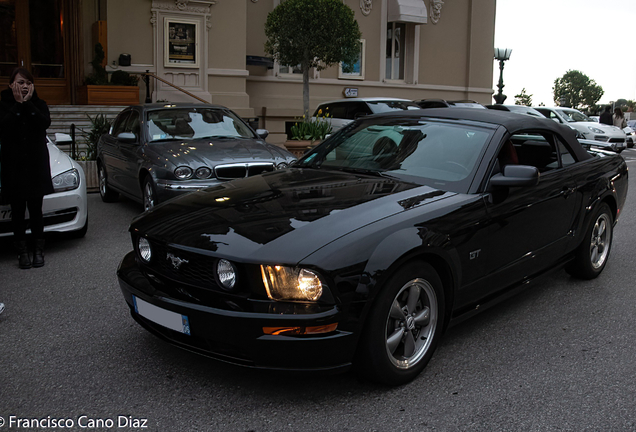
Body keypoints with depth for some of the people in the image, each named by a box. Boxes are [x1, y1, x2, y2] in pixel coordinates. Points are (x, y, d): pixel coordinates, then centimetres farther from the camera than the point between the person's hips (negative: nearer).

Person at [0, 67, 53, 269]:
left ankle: (39, 250, 14)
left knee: (35, 209, 4)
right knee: (18, 210, 5)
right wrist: (18, 105, -14)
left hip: (36, 165, 1)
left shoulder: (39, 104, 7)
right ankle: (22, 252, 14)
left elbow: (45, 122, -13)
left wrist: (27, 104, -14)